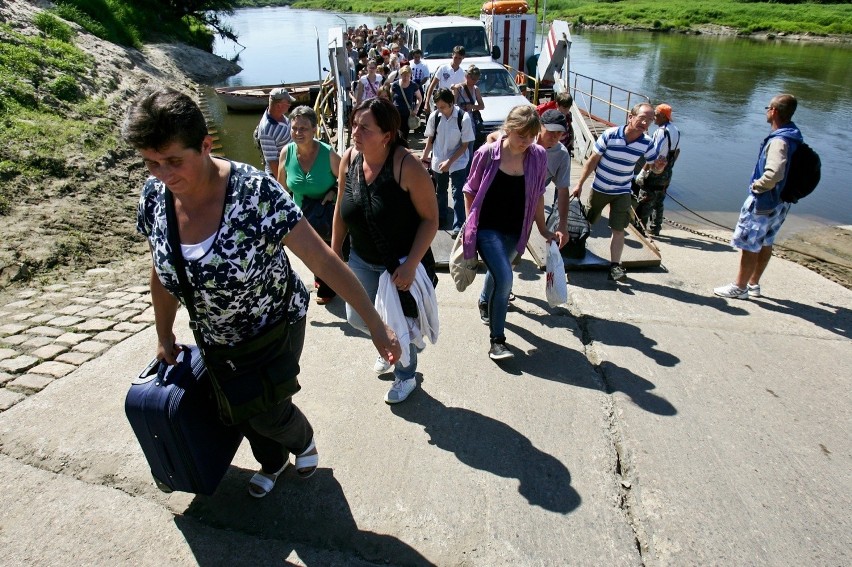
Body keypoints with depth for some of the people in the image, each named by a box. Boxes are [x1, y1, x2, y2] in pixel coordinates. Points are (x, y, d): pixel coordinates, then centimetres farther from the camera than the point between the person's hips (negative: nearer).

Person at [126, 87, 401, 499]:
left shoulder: (255, 192, -32)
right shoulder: (153, 196, -15)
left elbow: (323, 260, -31)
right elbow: (162, 273, 1)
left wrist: (375, 325, -32)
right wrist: (164, 338, 10)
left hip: (276, 324, -5)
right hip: (216, 337, 6)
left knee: (268, 414, 6)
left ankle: (303, 440, 44)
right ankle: (272, 462, 54)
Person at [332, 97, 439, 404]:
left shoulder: (407, 166, -25)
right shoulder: (349, 159, -9)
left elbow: (430, 218, -20)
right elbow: (341, 211, 4)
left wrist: (410, 264, -24)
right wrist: (335, 252, 8)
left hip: (402, 263, -5)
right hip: (362, 259, 5)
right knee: (357, 317, 15)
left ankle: (405, 377, 40)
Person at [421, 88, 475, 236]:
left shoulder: (464, 118, -19)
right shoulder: (434, 116, -10)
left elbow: (465, 145, -14)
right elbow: (430, 138, 5)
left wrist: (450, 161, -19)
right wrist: (424, 156, 9)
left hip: (458, 162, -3)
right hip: (438, 161, 4)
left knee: (458, 194, -5)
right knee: (440, 191, 18)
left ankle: (458, 226, 1)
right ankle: (441, 218, 36)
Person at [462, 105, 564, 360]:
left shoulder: (538, 156, -5)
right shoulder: (488, 153, -14)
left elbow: (538, 194, 6)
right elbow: (471, 190, -2)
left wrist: (543, 229, 9)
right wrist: (470, 223, -1)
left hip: (515, 231, 4)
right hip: (487, 228, -4)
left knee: (497, 272, 22)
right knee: (504, 278, -18)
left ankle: (484, 302, 57)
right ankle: (497, 339, -2)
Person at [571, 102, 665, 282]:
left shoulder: (647, 143, -10)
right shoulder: (610, 135, -18)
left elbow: (655, 168, -1)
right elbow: (592, 161, -11)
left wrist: (659, 166, -26)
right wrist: (580, 184, -10)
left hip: (622, 192, 1)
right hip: (599, 188, -1)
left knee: (618, 229, -4)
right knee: (588, 221, 16)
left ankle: (615, 266, -1)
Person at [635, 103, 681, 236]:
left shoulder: (661, 132, -19)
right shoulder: (676, 131, 10)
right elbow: (675, 152, 15)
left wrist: (643, 172, -20)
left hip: (655, 173, -9)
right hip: (667, 174, 9)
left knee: (644, 202, -1)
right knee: (658, 202, 16)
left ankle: (640, 226, 2)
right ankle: (655, 229, 22)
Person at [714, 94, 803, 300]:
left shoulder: (779, 141, -24)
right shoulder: (794, 137, 7)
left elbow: (774, 173, -38)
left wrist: (757, 186, -20)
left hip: (764, 201, -10)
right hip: (781, 202, 10)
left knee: (749, 246, 1)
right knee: (765, 243, 19)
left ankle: (739, 287, 12)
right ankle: (753, 284, 32)